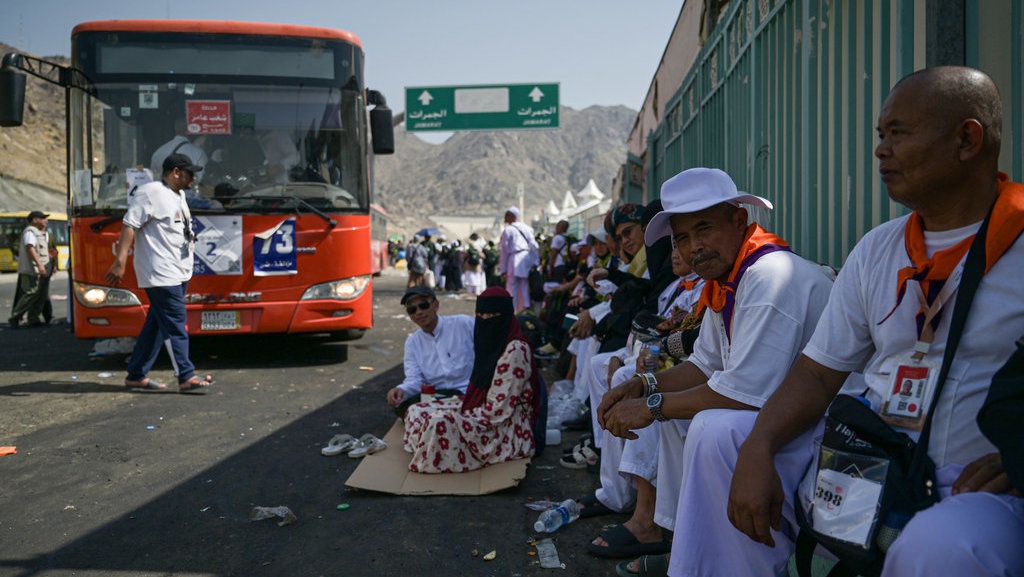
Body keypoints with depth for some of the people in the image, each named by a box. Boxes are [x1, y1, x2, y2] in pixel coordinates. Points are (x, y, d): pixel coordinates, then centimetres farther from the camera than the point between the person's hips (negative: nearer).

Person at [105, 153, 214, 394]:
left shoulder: (178, 195, 19)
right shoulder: (150, 193, -10)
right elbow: (129, 225, -16)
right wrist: (120, 261, -23)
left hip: (178, 273, 10)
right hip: (160, 274, -10)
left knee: (156, 324, 11)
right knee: (175, 324, -10)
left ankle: (136, 376, 18)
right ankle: (186, 377, -7)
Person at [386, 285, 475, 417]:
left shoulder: (464, 324, -2)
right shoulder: (412, 343, 12)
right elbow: (415, 380, 1)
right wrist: (401, 390, -23)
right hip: (437, 395, 5)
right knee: (402, 405, -19)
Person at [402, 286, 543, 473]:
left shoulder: (515, 350, -20)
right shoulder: (490, 343, 9)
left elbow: (499, 409, -22)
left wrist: (463, 416, -15)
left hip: (506, 428, -10)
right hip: (482, 409, 10)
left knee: (440, 422, -30)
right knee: (416, 412, 3)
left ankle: (429, 465, -6)